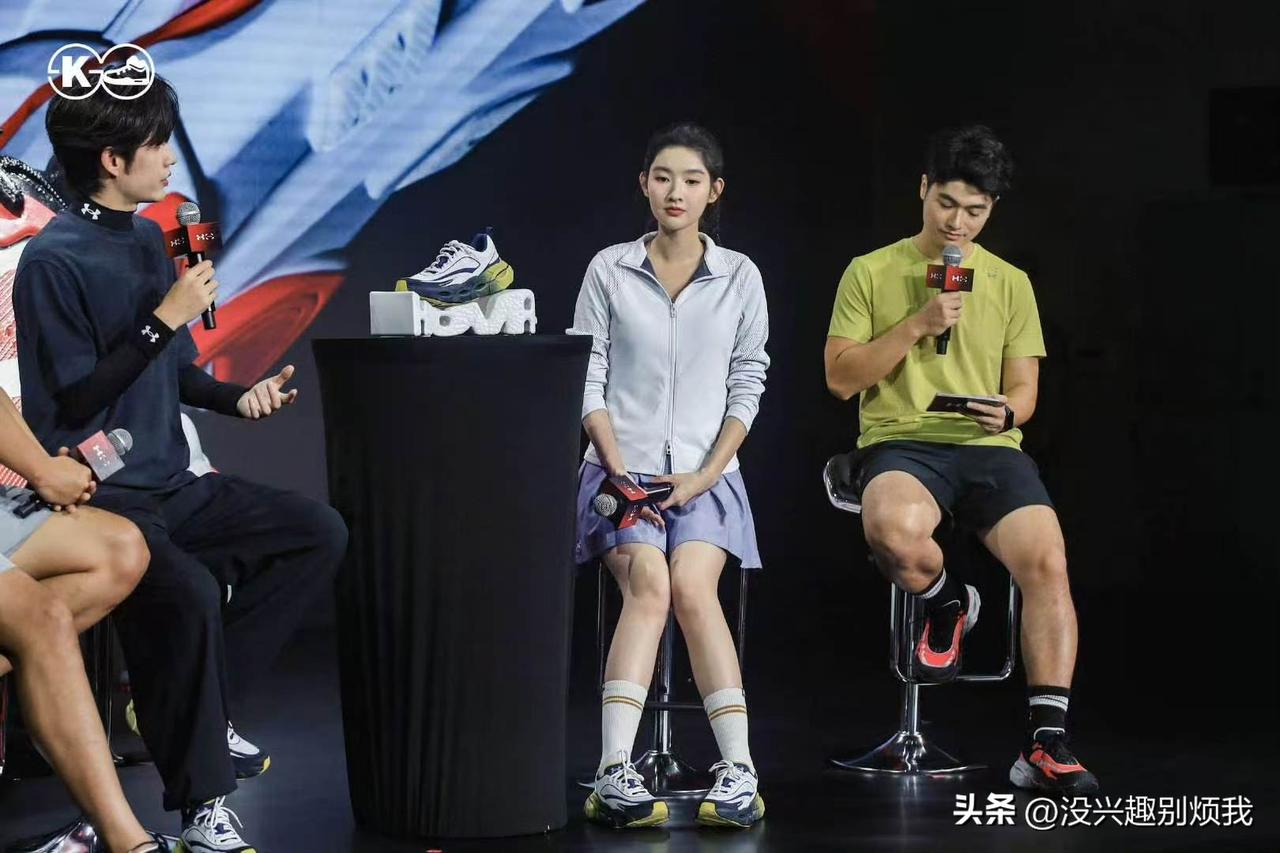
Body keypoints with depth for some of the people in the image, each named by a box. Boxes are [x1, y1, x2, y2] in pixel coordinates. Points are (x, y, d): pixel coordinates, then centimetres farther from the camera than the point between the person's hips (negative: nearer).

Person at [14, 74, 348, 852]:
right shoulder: (54, 260, -13)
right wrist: (164, 318, -18)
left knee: (320, 532, 1)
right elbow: (77, 396, -17)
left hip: (170, 485, 9)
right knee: (187, 591, -34)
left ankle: (198, 708, 1)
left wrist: (239, 399, 3)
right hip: (98, 496, -9)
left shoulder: (148, 239, 12)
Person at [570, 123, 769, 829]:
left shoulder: (739, 277, 8)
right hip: (621, 465, -1)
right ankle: (615, 773, -37)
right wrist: (620, 473, -8)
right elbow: (587, 381, 3)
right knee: (649, 584, -28)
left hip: (705, 472, 1)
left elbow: (747, 386, 7)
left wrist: (705, 475, -5)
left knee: (692, 585, -28)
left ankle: (738, 770, -32)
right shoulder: (609, 271, 6)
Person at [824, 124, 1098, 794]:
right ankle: (948, 602, -3)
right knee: (894, 532, -39)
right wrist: (916, 324, -8)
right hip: (900, 443, -2)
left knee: (1047, 561, -27)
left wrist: (1008, 412, -12)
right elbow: (840, 379, 3)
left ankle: (1045, 745, -25)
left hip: (989, 449, 2)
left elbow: (1023, 389, 14)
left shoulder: (1010, 283, 16)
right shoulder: (871, 273, 9)